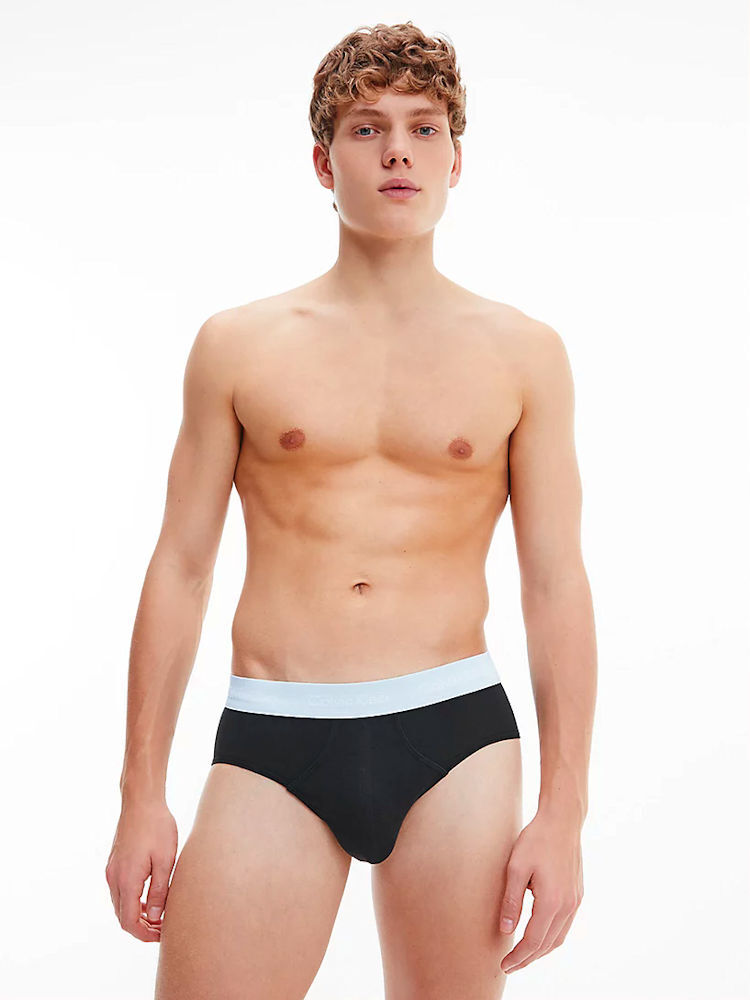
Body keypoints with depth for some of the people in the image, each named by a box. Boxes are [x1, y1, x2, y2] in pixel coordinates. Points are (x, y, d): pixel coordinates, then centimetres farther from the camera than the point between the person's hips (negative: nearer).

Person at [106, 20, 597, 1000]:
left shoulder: (523, 353, 6)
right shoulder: (238, 345, 6)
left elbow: (556, 586, 4)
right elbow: (179, 568, 7)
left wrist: (563, 813, -1)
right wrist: (141, 795, 4)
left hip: (455, 733, 1)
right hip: (273, 738, 0)